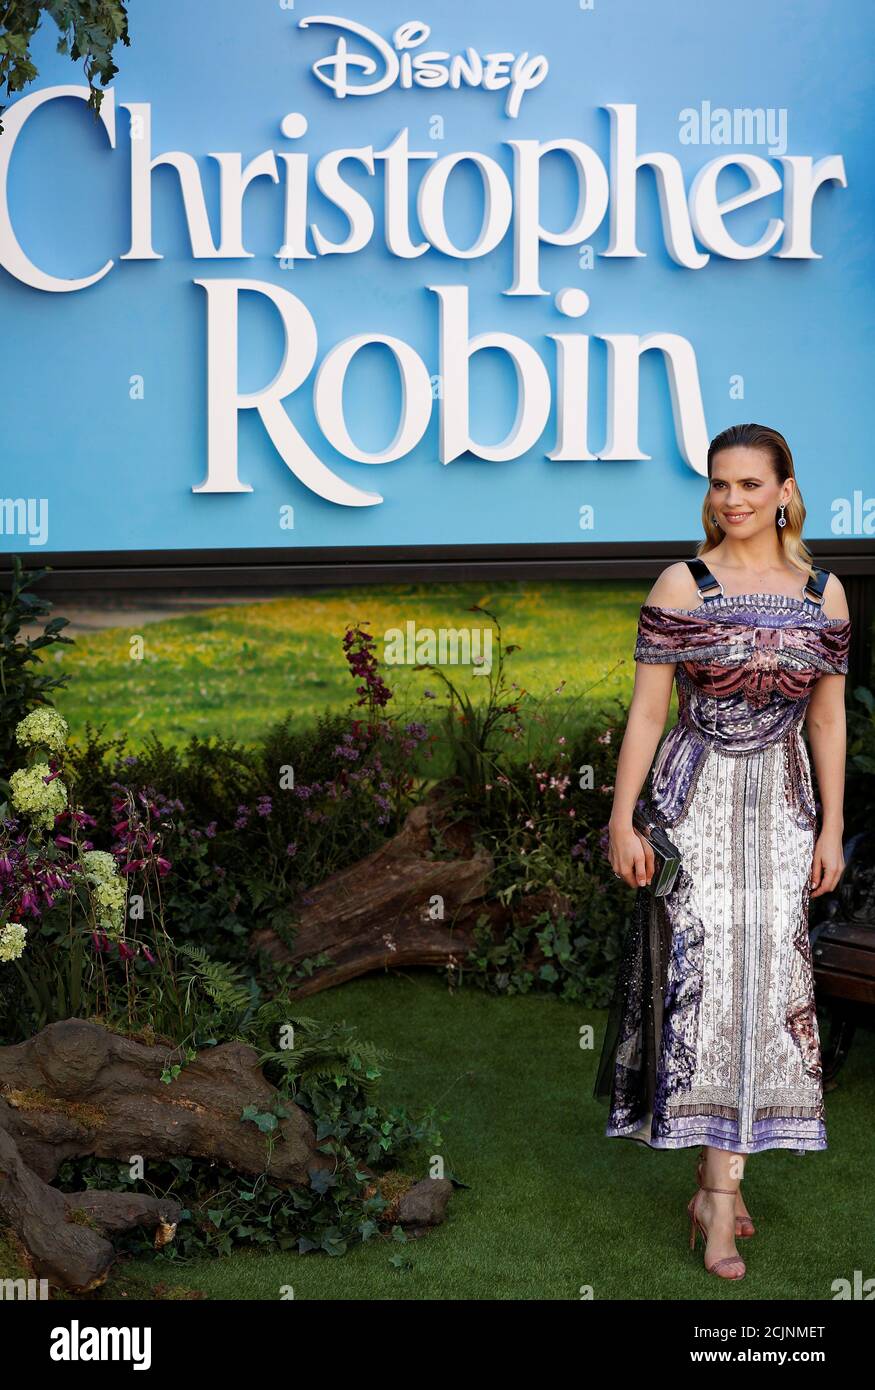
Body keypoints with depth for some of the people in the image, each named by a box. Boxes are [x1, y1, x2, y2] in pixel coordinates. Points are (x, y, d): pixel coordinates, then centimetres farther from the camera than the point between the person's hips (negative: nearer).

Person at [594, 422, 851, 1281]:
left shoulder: (823, 594, 5)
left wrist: (831, 829, 7)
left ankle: (717, 1192, 9)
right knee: (701, 974, -7)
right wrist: (622, 820, -6)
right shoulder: (682, 587, -2)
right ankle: (721, 1188, 3)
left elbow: (828, 720, 9)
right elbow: (646, 709, -3)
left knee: (763, 979, 0)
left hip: (781, 808, 3)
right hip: (694, 800, -2)